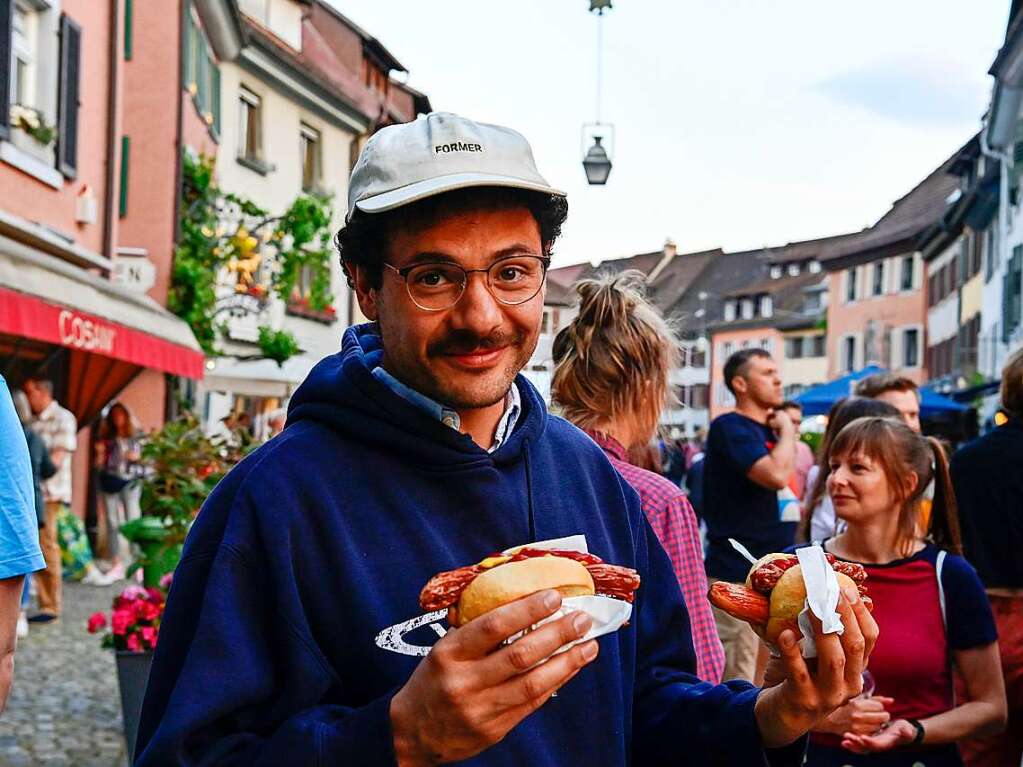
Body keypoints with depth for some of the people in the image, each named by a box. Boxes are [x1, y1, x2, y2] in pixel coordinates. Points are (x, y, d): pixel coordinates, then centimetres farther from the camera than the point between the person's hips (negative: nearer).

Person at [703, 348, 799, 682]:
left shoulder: (771, 430, 17)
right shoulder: (730, 427, -10)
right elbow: (776, 474, -25)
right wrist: (787, 430, -10)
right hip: (739, 576, -9)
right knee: (736, 682, -6)